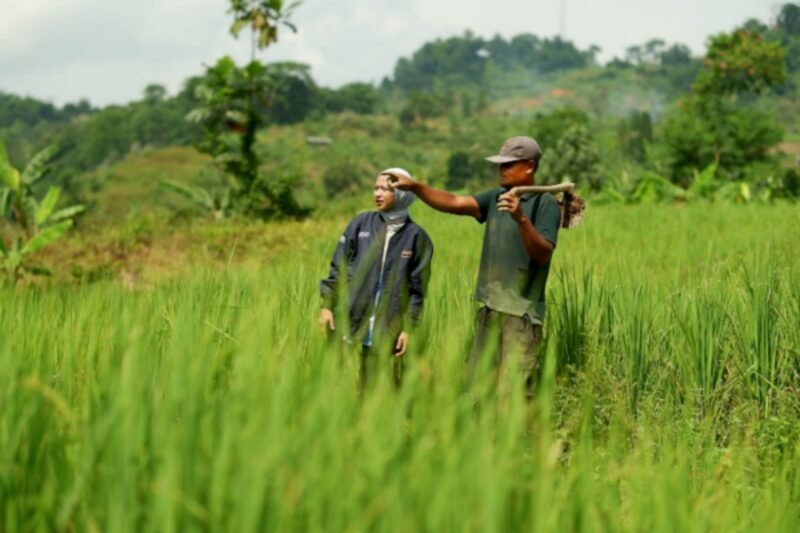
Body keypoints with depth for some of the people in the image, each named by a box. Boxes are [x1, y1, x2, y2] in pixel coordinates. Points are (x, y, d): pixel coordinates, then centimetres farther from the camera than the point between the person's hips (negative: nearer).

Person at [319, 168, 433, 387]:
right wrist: (327, 305, 0)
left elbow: (417, 288, 2)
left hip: (388, 329, -1)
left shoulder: (416, 236, 1)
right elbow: (338, 267, 7)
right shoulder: (361, 224, 4)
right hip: (351, 320, 1)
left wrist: (409, 328, -2)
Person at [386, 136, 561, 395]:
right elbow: (454, 202, 5)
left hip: (522, 310, -7)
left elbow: (542, 254, -16)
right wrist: (415, 186, -6)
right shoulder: (496, 198, 12)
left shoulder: (545, 204, -7)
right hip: (490, 306, 7)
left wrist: (521, 219, -30)